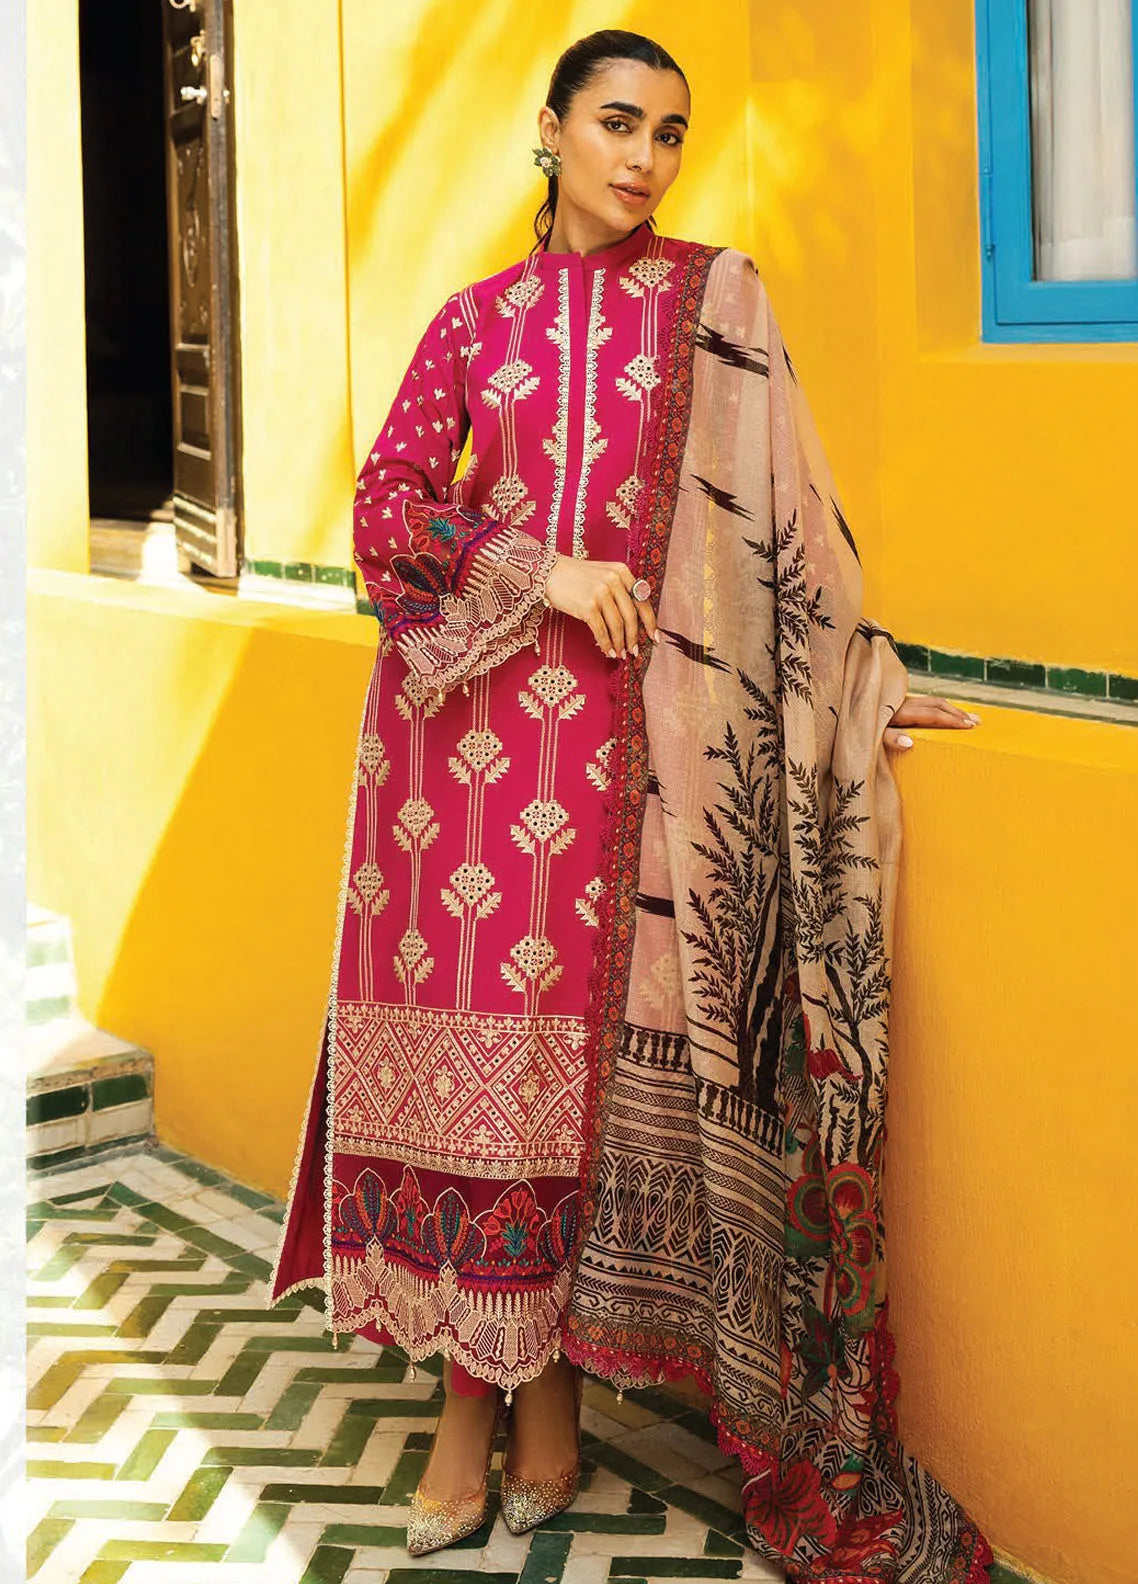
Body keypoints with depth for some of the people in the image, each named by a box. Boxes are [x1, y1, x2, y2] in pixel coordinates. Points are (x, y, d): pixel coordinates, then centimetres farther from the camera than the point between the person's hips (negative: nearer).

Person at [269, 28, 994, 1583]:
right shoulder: (477, 318, 12)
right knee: (465, 1027, -1)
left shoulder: (713, 299, 9)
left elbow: (776, 505, 8)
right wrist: (541, 571, -9)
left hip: (616, 722, -1)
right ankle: (468, 1396, 9)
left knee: (585, 1040, -2)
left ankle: (552, 1380, 12)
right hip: (462, 709, 1)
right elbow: (387, 504, 4)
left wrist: (856, 680, 5)